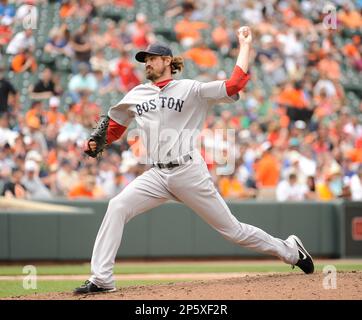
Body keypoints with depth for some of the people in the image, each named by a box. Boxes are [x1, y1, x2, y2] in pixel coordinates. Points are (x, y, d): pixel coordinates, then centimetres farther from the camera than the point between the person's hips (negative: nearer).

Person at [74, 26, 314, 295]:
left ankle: (290, 250, 22)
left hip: (189, 173, -4)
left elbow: (235, 85, -11)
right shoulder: (136, 95, 13)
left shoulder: (191, 90, -2)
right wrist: (95, 143, 5)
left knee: (232, 229, 1)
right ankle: (102, 280, -18)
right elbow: (114, 125, 25)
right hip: (157, 176, 4)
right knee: (117, 207, -19)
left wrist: (245, 45, -8)